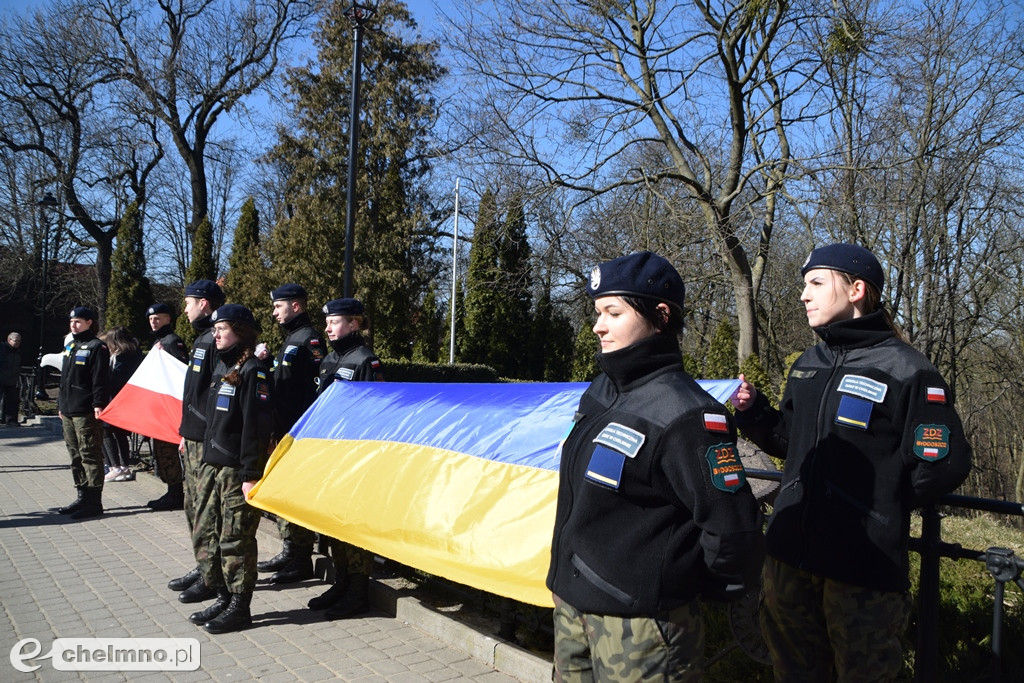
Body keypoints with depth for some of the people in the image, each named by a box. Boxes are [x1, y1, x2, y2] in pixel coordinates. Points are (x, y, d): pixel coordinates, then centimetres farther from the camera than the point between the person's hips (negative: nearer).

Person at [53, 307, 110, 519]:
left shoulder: (96, 347, -8)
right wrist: (61, 404, 22)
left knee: (90, 455, -7)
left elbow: (100, 380, -15)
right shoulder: (70, 346, 20)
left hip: (86, 413, -9)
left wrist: (98, 404, -22)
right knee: (76, 456, 13)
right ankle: (83, 497, 21)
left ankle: (93, 502, -4)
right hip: (68, 412, 9)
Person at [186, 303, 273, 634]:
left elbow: (256, 426, -18)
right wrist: (206, 462, 20)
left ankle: (240, 607, 11)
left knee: (235, 540, -1)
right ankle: (223, 598, 26)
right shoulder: (222, 368, 15)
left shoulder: (253, 370, -13)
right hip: (211, 466, 9)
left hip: (238, 470, -9)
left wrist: (252, 475, -20)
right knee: (204, 535, 13)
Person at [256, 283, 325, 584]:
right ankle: (288, 551, 26)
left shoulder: (309, 339, -14)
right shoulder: (290, 339, 18)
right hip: (284, 430, 10)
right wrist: (277, 428, 20)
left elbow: (317, 388, -21)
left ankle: (302, 560, 4)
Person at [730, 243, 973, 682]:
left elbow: (943, 465, -13)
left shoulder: (906, 370, -11)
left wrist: (879, 505, -4)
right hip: (789, 552, 7)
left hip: (864, 563, -6)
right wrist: (752, 411, 1)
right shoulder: (807, 365, 10)